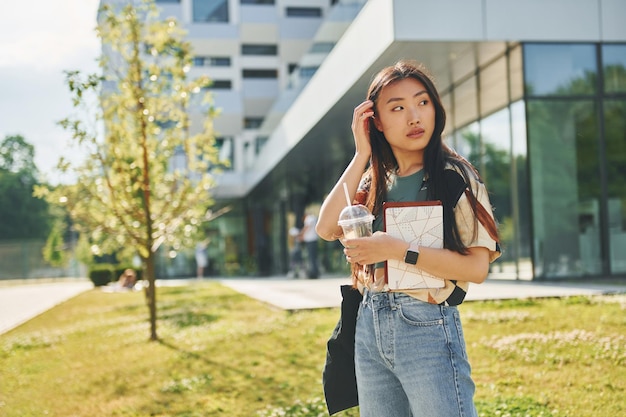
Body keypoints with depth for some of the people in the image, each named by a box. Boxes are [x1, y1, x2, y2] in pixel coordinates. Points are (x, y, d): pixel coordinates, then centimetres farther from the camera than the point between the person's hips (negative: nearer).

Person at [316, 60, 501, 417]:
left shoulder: (456, 178, -6)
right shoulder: (374, 182, 10)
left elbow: (477, 268, -14)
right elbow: (327, 228, -6)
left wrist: (398, 249, -22)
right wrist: (362, 154, -4)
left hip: (427, 328, -6)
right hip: (370, 326, 6)